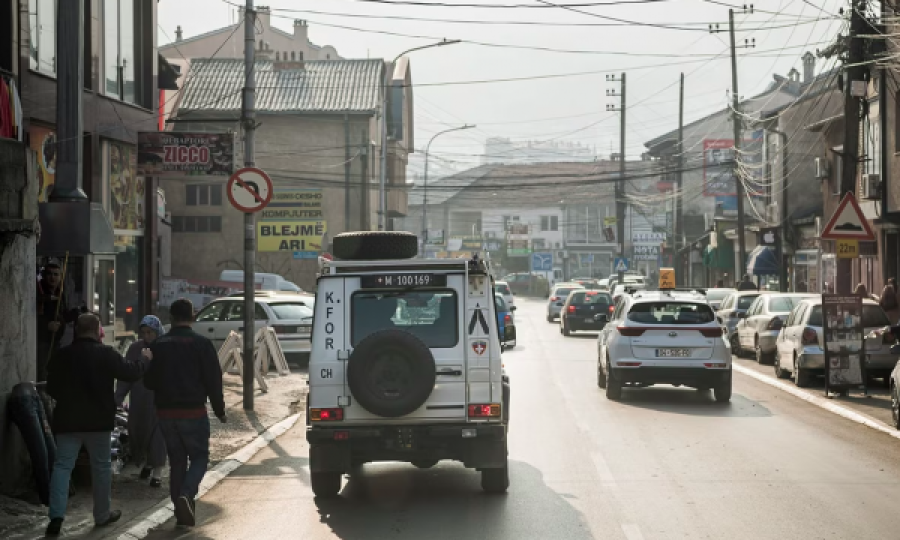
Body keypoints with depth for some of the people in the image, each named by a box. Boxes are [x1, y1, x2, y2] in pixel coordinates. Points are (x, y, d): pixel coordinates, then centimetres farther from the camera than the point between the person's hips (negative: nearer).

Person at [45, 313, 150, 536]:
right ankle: (102, 515, 20)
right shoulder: (106, 354, -10)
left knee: (62, 465, 2)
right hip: (98, 420, -2)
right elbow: (130, 372, -4)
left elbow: (52, 389, 8)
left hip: (67, 420, 2)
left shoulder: (61, 356, 1)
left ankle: (56, 515, -12)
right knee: (101, 466, 12)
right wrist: (144, 359, 16)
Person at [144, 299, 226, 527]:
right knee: (199, 457, 7)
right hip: (193, 412, -4)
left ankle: (181, 509, 12)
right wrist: (219, 410, 2)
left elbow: (148, 381, 10)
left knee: (176, 460, 13)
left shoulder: (158, 345, 4)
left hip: (165, 412, 4)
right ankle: (186, 495, -18)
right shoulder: (201, 344, -7)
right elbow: (213, 380, -8)